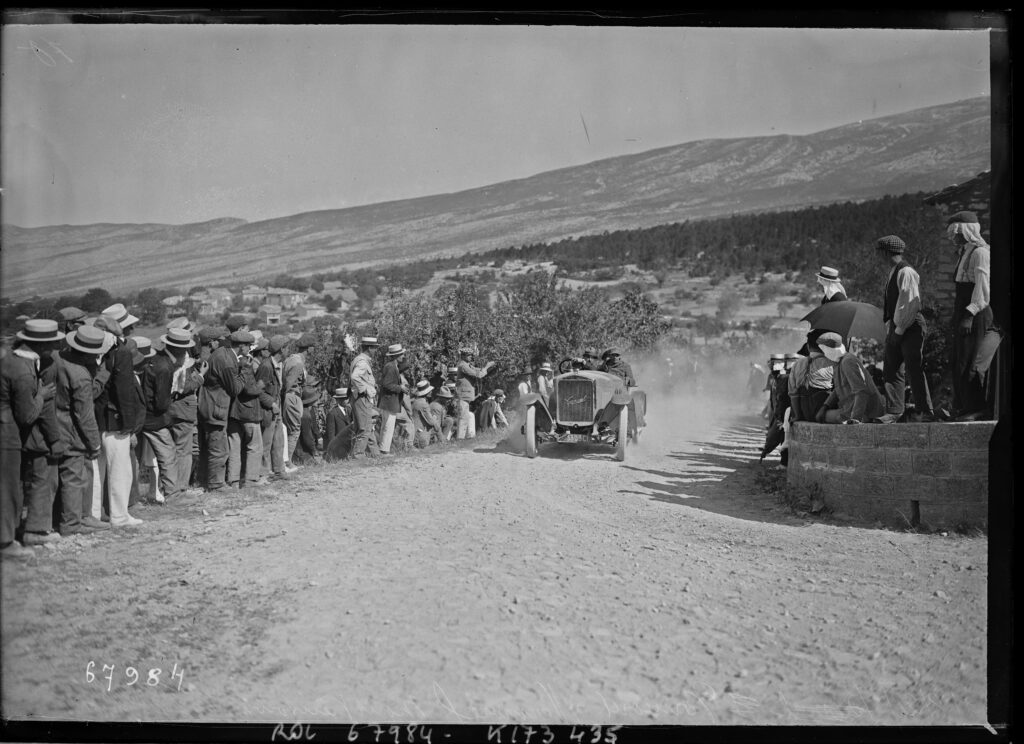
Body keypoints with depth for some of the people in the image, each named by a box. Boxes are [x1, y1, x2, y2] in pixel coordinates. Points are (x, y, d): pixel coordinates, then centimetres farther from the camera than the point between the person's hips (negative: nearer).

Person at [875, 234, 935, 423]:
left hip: (910, 328, -9)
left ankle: (925, 412, 4)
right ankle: (894, 411, 11)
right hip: (896, 327, 9)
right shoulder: (892, 273, 15)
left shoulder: (906, 272, -14)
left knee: (914, 370, -4)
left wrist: (900, 329, -16)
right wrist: (891, 327, 11)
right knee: (892, 369, 7)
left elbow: (911, 303, -18)